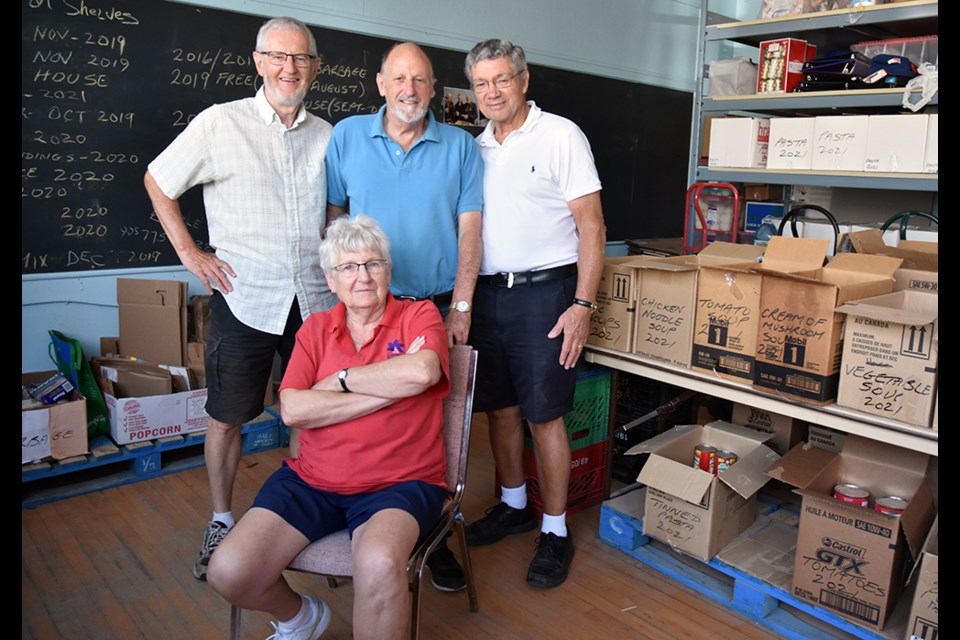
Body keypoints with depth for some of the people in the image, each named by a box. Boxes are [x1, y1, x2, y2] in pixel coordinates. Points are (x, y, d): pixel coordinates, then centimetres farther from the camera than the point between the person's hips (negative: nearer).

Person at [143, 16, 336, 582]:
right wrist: (189, 252, 1)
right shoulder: (221, 123, -3)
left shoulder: (327, 136, 8)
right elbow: (158, 182, 7)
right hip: (244, 298, -3)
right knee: (228, 419, 7)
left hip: (315, 299, 3)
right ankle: (222, 524, 28)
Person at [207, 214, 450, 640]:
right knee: (228, 573, -11)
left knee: (378, 564, -35)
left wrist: (341, 378, -8)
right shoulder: (315, 328, 10)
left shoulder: (418, 315, 2)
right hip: (312, 479, 4)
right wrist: (390, 388, -12)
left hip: (399, 482, -4)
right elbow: (292, 409, -6)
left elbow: (422, 371, -22)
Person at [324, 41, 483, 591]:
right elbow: (332, 217, 8)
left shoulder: (461, 146, 4)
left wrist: (461, 308, -6)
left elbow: (469, 229, 0)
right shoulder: (347, 137, 5)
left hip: (439, 308, 0)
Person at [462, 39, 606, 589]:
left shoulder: (561, 135, -4)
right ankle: (514, 506, 32)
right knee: (500, 407, 13)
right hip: (488, 291, 6)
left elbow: (592, 226, -8)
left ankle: (555, 531, 14)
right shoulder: (476, 148, 13)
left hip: (544, 291, -6)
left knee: (544, 414, -2)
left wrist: (583, 304, -17)